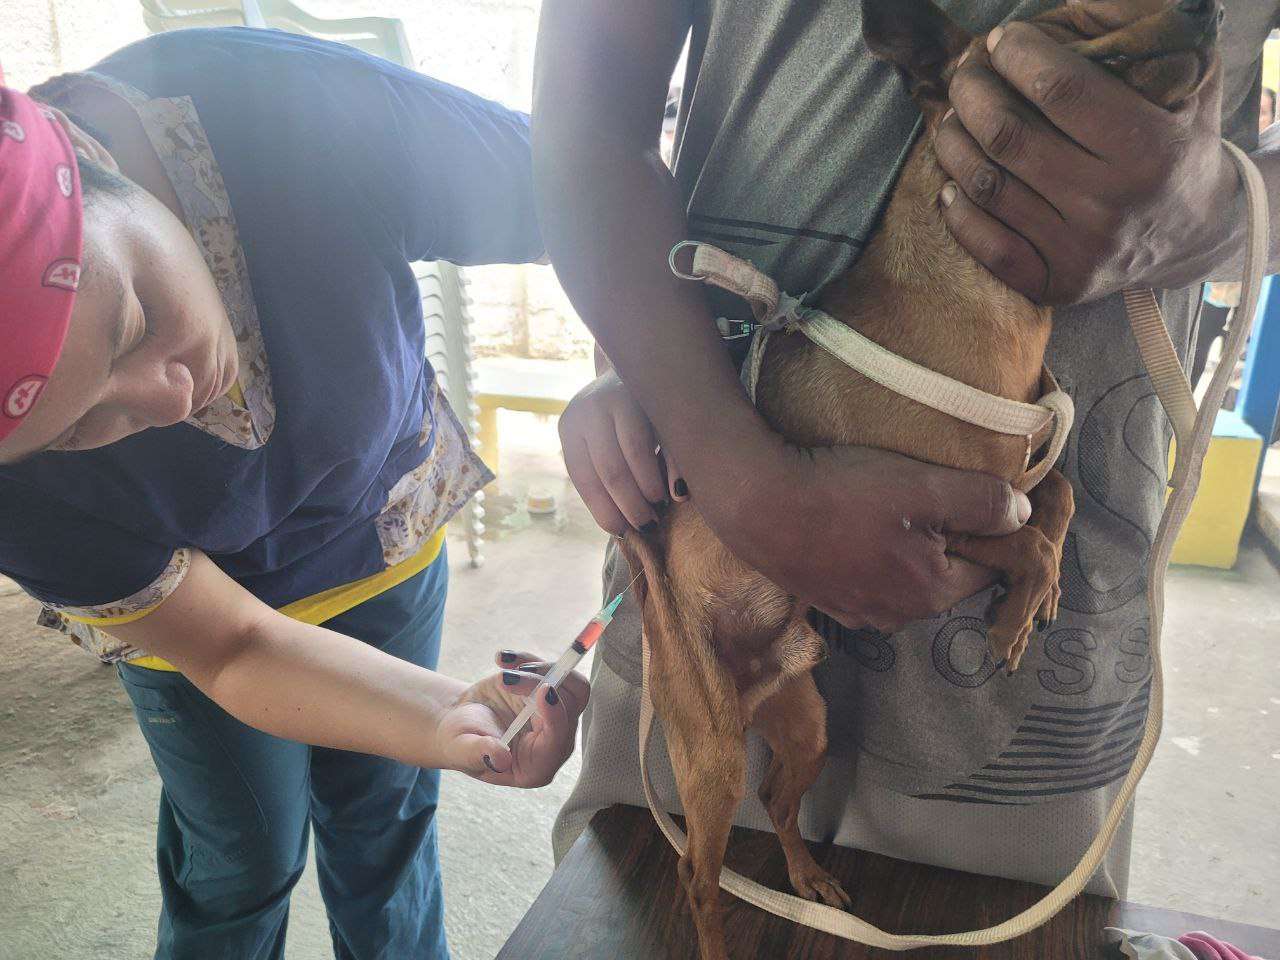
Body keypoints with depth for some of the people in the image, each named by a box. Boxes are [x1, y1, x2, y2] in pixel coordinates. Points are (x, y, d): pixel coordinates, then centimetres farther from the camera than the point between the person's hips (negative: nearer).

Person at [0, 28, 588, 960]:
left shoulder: (300, 112, -36)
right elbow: (232, 646, -24)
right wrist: (454, 717, -41)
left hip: (387, 525, 2)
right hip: (192, 600, -1)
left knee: (383, 830, 16)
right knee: (240, 864, 14)